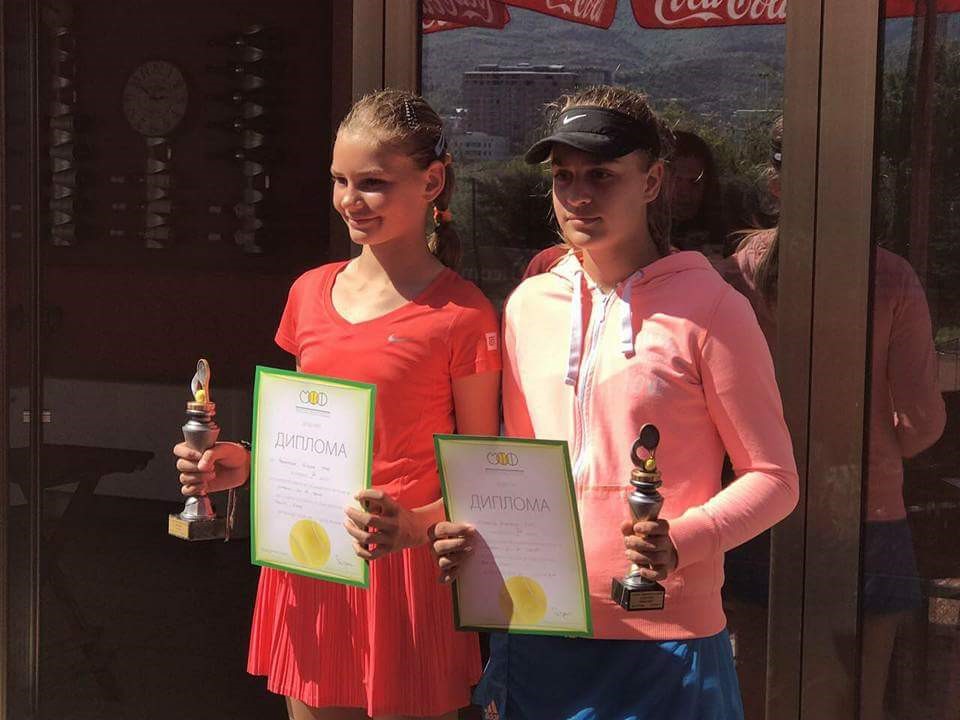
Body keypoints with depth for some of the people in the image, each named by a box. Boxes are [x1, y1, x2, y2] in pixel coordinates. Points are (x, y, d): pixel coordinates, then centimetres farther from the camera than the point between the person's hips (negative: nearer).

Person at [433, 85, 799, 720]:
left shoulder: (708, 305, -8)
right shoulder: (528, 306, 8)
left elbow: (773, 477, -6)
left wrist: (682, 541, -22)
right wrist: (472, 532, -1)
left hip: (663, 641, -4)